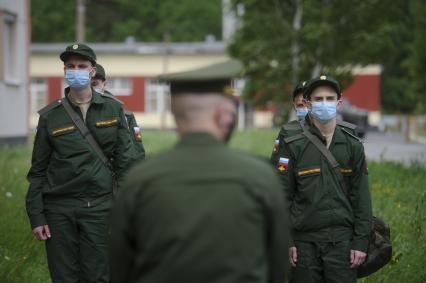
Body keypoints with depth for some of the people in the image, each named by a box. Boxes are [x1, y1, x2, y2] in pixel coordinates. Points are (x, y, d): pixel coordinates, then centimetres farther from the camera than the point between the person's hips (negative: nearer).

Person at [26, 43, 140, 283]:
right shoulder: (50, 116, 3)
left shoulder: (113, 109, 5)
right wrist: (36, 216, -1)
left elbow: (125, 161, 5)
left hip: (99, 206, 0)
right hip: (59, 207, 0)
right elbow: (38, 170, 5)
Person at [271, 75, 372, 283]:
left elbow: (361, 196, 6)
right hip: (304, 240, -1)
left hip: (342, 239, 1)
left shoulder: (352, 144, 5)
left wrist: (361, 241, 0)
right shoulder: (291, 142, -2)